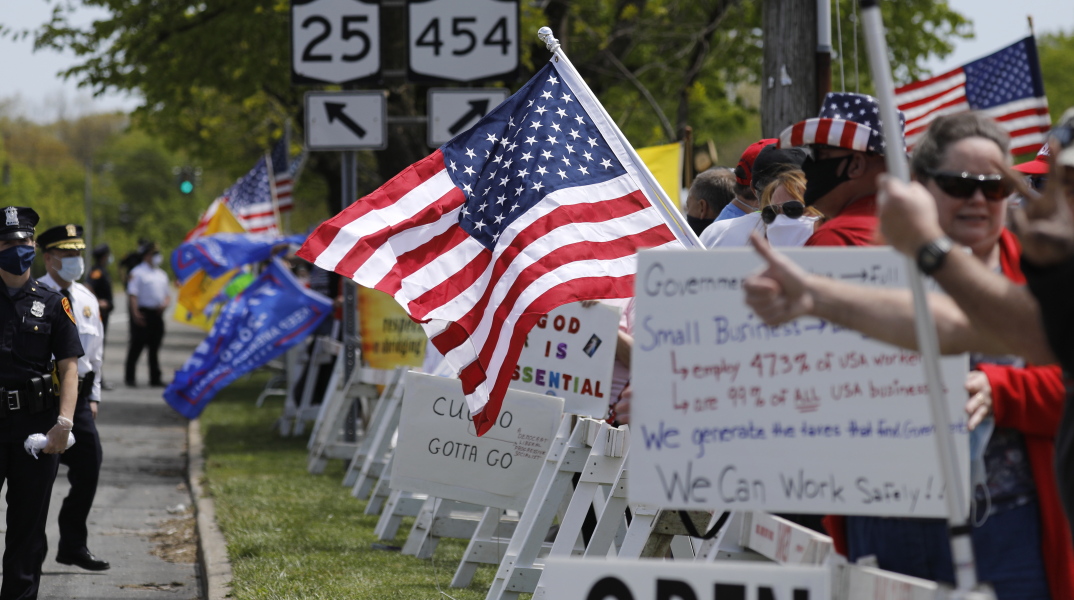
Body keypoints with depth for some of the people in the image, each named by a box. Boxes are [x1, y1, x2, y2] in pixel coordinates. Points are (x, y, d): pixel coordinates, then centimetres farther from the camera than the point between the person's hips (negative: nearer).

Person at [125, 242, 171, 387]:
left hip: (157, 314, 7)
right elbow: (133, 293, -10)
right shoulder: (137, 272, -4)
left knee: (154, 348, 10)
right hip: (143, 313, -7)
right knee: (137, 346, -4)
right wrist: (135, 313, -19)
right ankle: (130, 378, 1)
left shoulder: (162, 274, 18)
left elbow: (166, 293, 23)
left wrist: (165, 303, 0)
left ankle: (155, 378, 15)